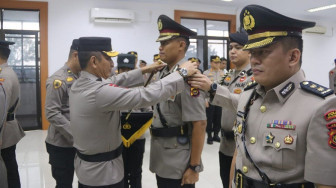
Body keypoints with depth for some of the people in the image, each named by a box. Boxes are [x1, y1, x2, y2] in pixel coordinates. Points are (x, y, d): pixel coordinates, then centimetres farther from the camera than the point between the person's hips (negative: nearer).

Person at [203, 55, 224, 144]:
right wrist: (205, 100, -11)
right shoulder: (206, 73, -2)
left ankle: (216, 135, 22)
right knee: (209, 119, 2)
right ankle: (209, 136, 12)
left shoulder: (222, 73, 10)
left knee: (218, 118, 9)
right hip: (210, 100, -4)